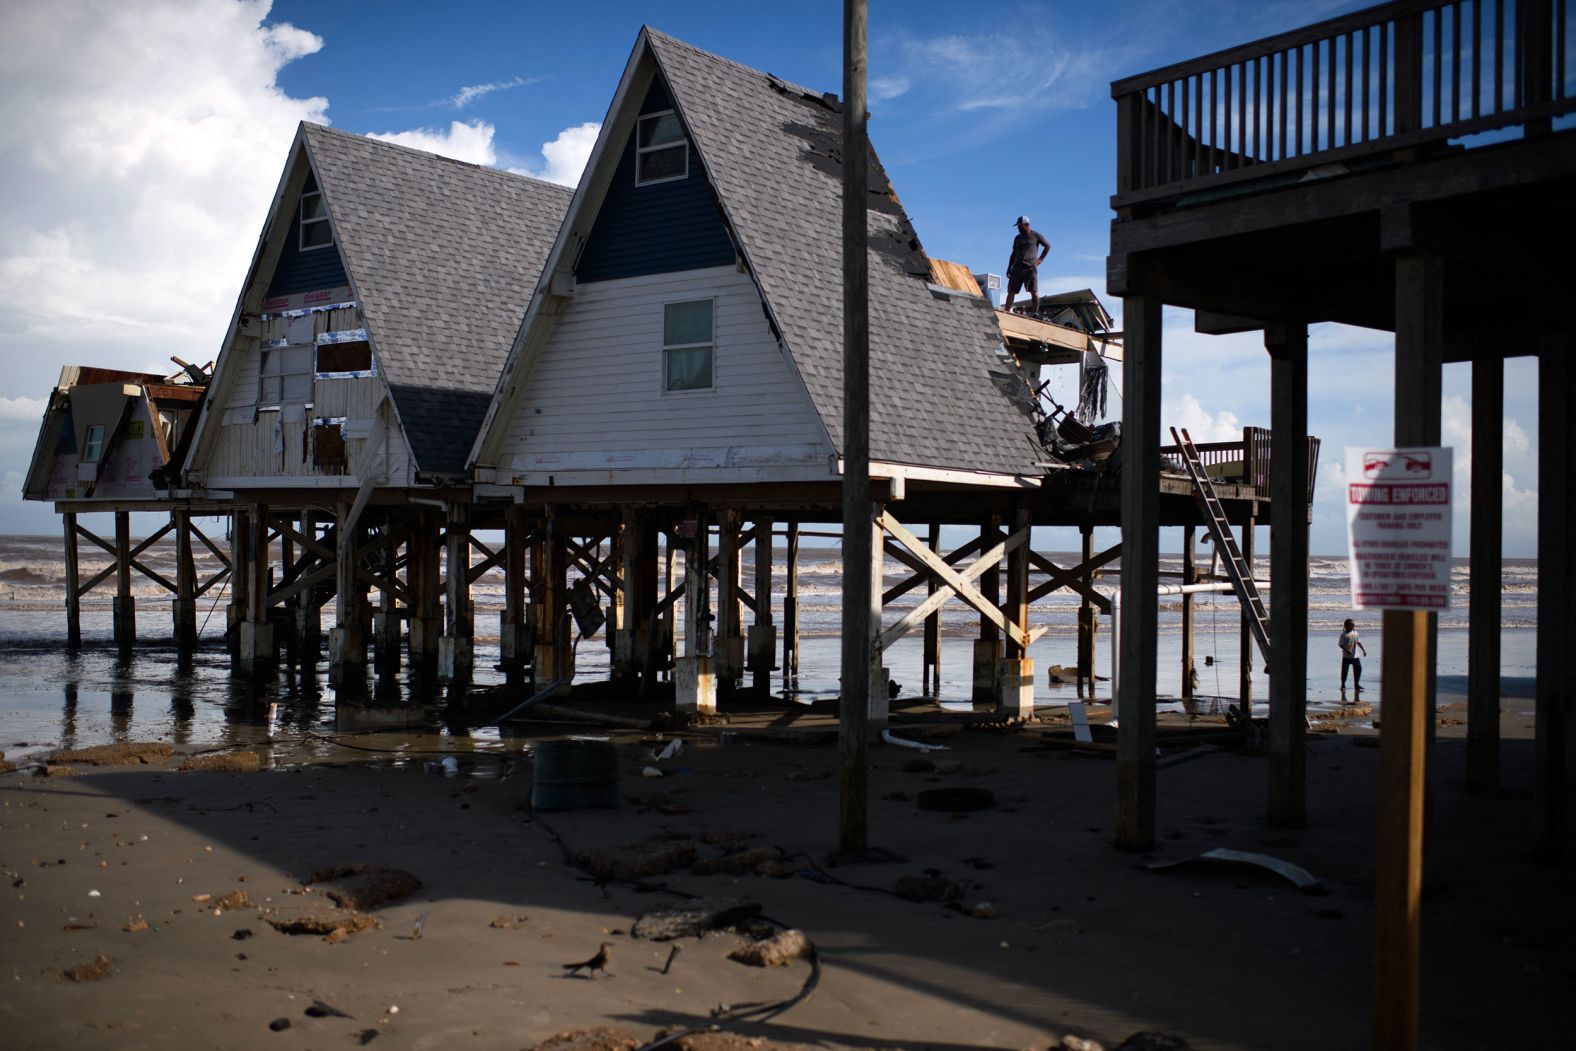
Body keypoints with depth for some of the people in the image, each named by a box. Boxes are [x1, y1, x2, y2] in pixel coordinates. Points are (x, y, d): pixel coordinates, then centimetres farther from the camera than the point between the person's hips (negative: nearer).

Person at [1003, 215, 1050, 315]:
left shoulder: (1035, 235, 6)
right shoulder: (1017, 238, 20)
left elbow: (1047, 246, 12)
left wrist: (1041, 259, 3)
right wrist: (1009, 268, 14)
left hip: (1030, 268, -4)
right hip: (1017, 268, 5)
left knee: (1034, 291, -12)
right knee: (1011, 291, -3)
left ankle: (1036, 313, -16)